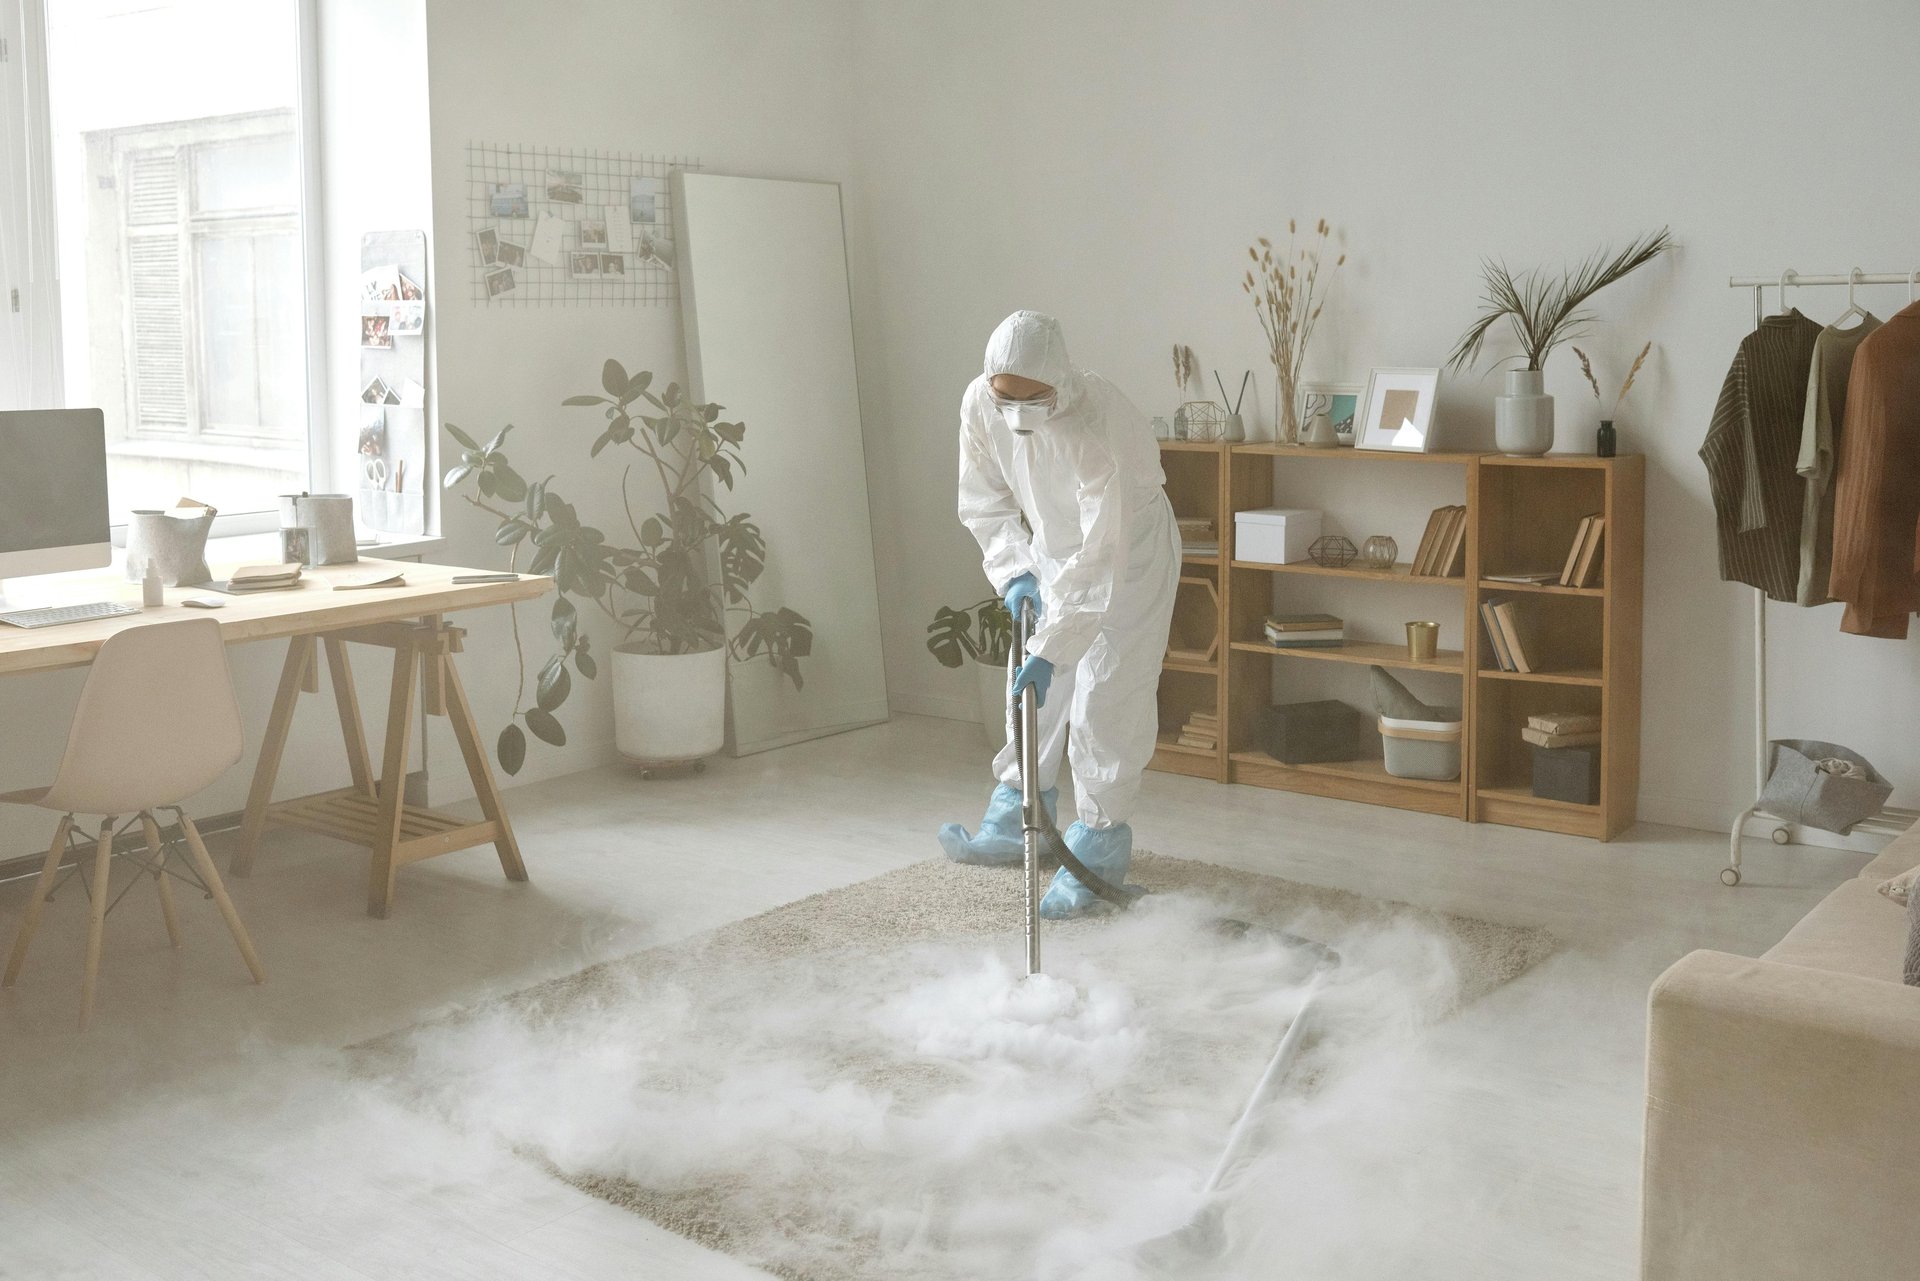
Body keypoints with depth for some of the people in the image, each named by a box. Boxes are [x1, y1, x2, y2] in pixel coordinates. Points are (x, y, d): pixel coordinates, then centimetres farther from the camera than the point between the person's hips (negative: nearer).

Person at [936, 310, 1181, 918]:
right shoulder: (979, 405, -20)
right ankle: (1011, 824, 22)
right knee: (1037, 692, 10)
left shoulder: (1098, 426, -38)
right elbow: (985, 500, -2)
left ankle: (1097, 854, 1)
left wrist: (1050, 650, -41)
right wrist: (1013, 570, -13)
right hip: (1054, 550, 6)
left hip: (1127, 555, -6)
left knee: (1104, 702, -8)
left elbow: (1099, 560, -39)